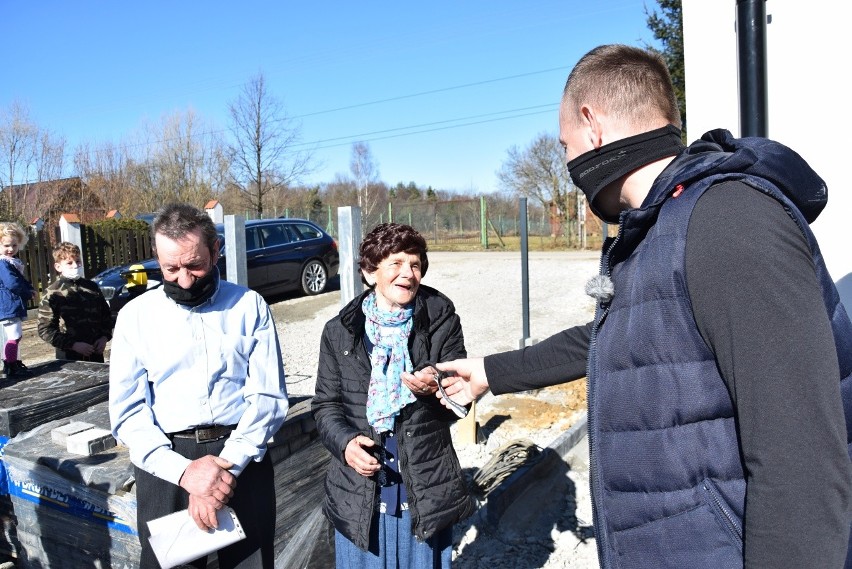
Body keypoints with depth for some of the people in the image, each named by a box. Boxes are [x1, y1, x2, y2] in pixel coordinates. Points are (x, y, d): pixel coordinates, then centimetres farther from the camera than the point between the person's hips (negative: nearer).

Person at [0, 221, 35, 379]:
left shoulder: (13, 262, 15)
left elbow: (22, 280, 19)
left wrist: (29, 290, 1)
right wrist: (28, 292, -11)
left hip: (15, 306, 11)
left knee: (16, 336, 19)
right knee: (13, 336, -12)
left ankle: (16, 363, 30)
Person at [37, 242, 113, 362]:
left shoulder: (92, 287, 8)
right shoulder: (52, 293, -5)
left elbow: (106, 316, 17)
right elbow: (45, 330, -9)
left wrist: (104, 337, 0)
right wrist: (74, 345, -16)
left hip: (96, 354, 4)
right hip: (69, 357, -4)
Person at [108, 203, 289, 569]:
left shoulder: (249, 307, 0)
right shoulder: (135, 316, 2)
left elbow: (268, 397, -4)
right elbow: (127, 413, -3)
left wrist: (227, 464, -16)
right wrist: (184, 470, -16)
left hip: (244, 459, 0)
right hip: (165, 462, 1)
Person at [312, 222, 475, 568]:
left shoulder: (442, 321, -4)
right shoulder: (340, 331, -1)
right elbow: (326, 404, 4)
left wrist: (437, 389, -23)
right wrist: (344, 442, -15)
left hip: (428, 491, 0)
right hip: (359, 491, 1)